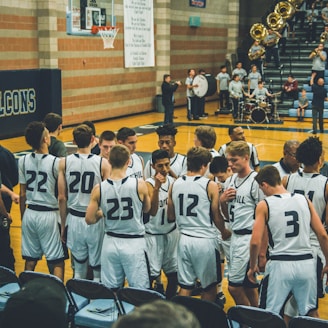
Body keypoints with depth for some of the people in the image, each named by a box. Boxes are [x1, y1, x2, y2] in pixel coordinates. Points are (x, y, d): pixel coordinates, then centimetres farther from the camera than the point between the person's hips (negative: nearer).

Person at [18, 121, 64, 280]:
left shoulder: (23, 161, -2)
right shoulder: (56, 162, -14)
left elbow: (22, 194, 4)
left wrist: (23, 218, 15)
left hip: (30, 213, 5)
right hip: (49, 215, -4)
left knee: (30, 259, 15)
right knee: (56, 261, 4)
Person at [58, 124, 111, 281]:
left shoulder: (64, 162, -3)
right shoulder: (103, 163, -9)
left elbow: (62, 198, 0)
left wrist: (63, 225, 11)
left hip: (74, 220, 2)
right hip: (96, 220, -2)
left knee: (79, 270, 15)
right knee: (99, 270, 8)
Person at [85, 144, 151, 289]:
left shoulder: (99, 189, -6)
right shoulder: (139, 185, -11)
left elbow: (89, 219, -2)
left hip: (110, 243, 3)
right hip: (134, 243, -3)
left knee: (109, 291, 14)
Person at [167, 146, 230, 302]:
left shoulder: (175, 185, 2)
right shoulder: (210, 186, -11)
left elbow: (171, 216, 9)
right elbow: (216, 217, -4)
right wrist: (224, 232, 15)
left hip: (184, 240, 4)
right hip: (205, 241, -4)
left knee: (185, 286, 12)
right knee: (209, 287, 12)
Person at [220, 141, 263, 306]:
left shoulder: (256, 181, -12)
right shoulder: (230, 181, 12)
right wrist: (222, 200, -1)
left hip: (249, 238, -8)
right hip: (235, 236, 8)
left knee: (234, 286, -8)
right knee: (248, 288, 14)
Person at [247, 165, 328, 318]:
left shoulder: (264, 205, -5)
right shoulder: (304, 200, 5)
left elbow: (255, 242, -10)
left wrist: (252, 266, 6)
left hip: (280, 264, -4)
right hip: (306, 263, 4)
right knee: (310, 314, 18)